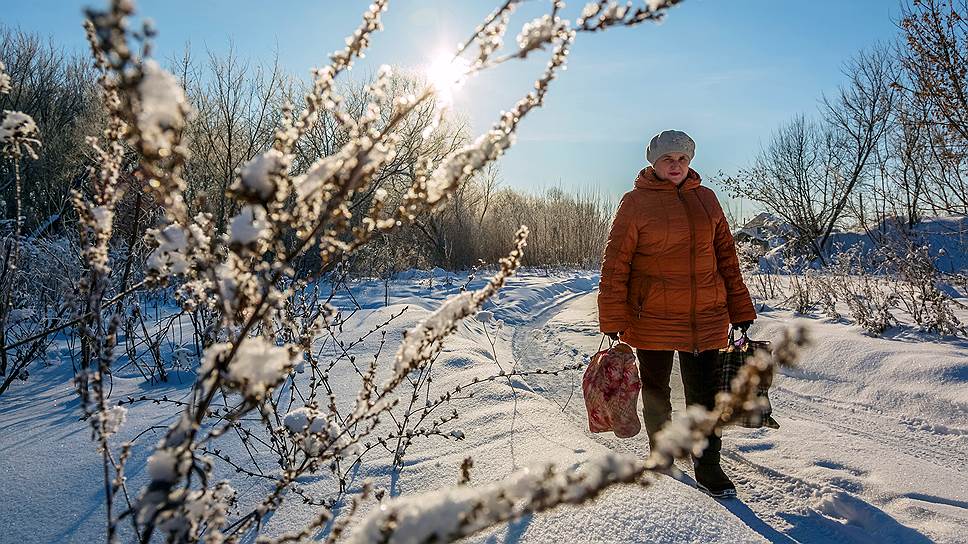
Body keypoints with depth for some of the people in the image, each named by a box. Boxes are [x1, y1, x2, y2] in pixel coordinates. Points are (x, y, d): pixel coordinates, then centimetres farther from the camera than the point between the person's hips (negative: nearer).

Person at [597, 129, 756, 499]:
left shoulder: (706, 198, 8)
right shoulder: (635, 203, -5)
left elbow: (726, 256, 12)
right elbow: (615, 265, -6)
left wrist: (740, 311, 10)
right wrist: (612, 322, -9)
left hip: (705, 318, 3)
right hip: (652, 318, -2)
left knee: (705, 393, 6)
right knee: (655, 391, 14)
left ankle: (707, 467, 22)